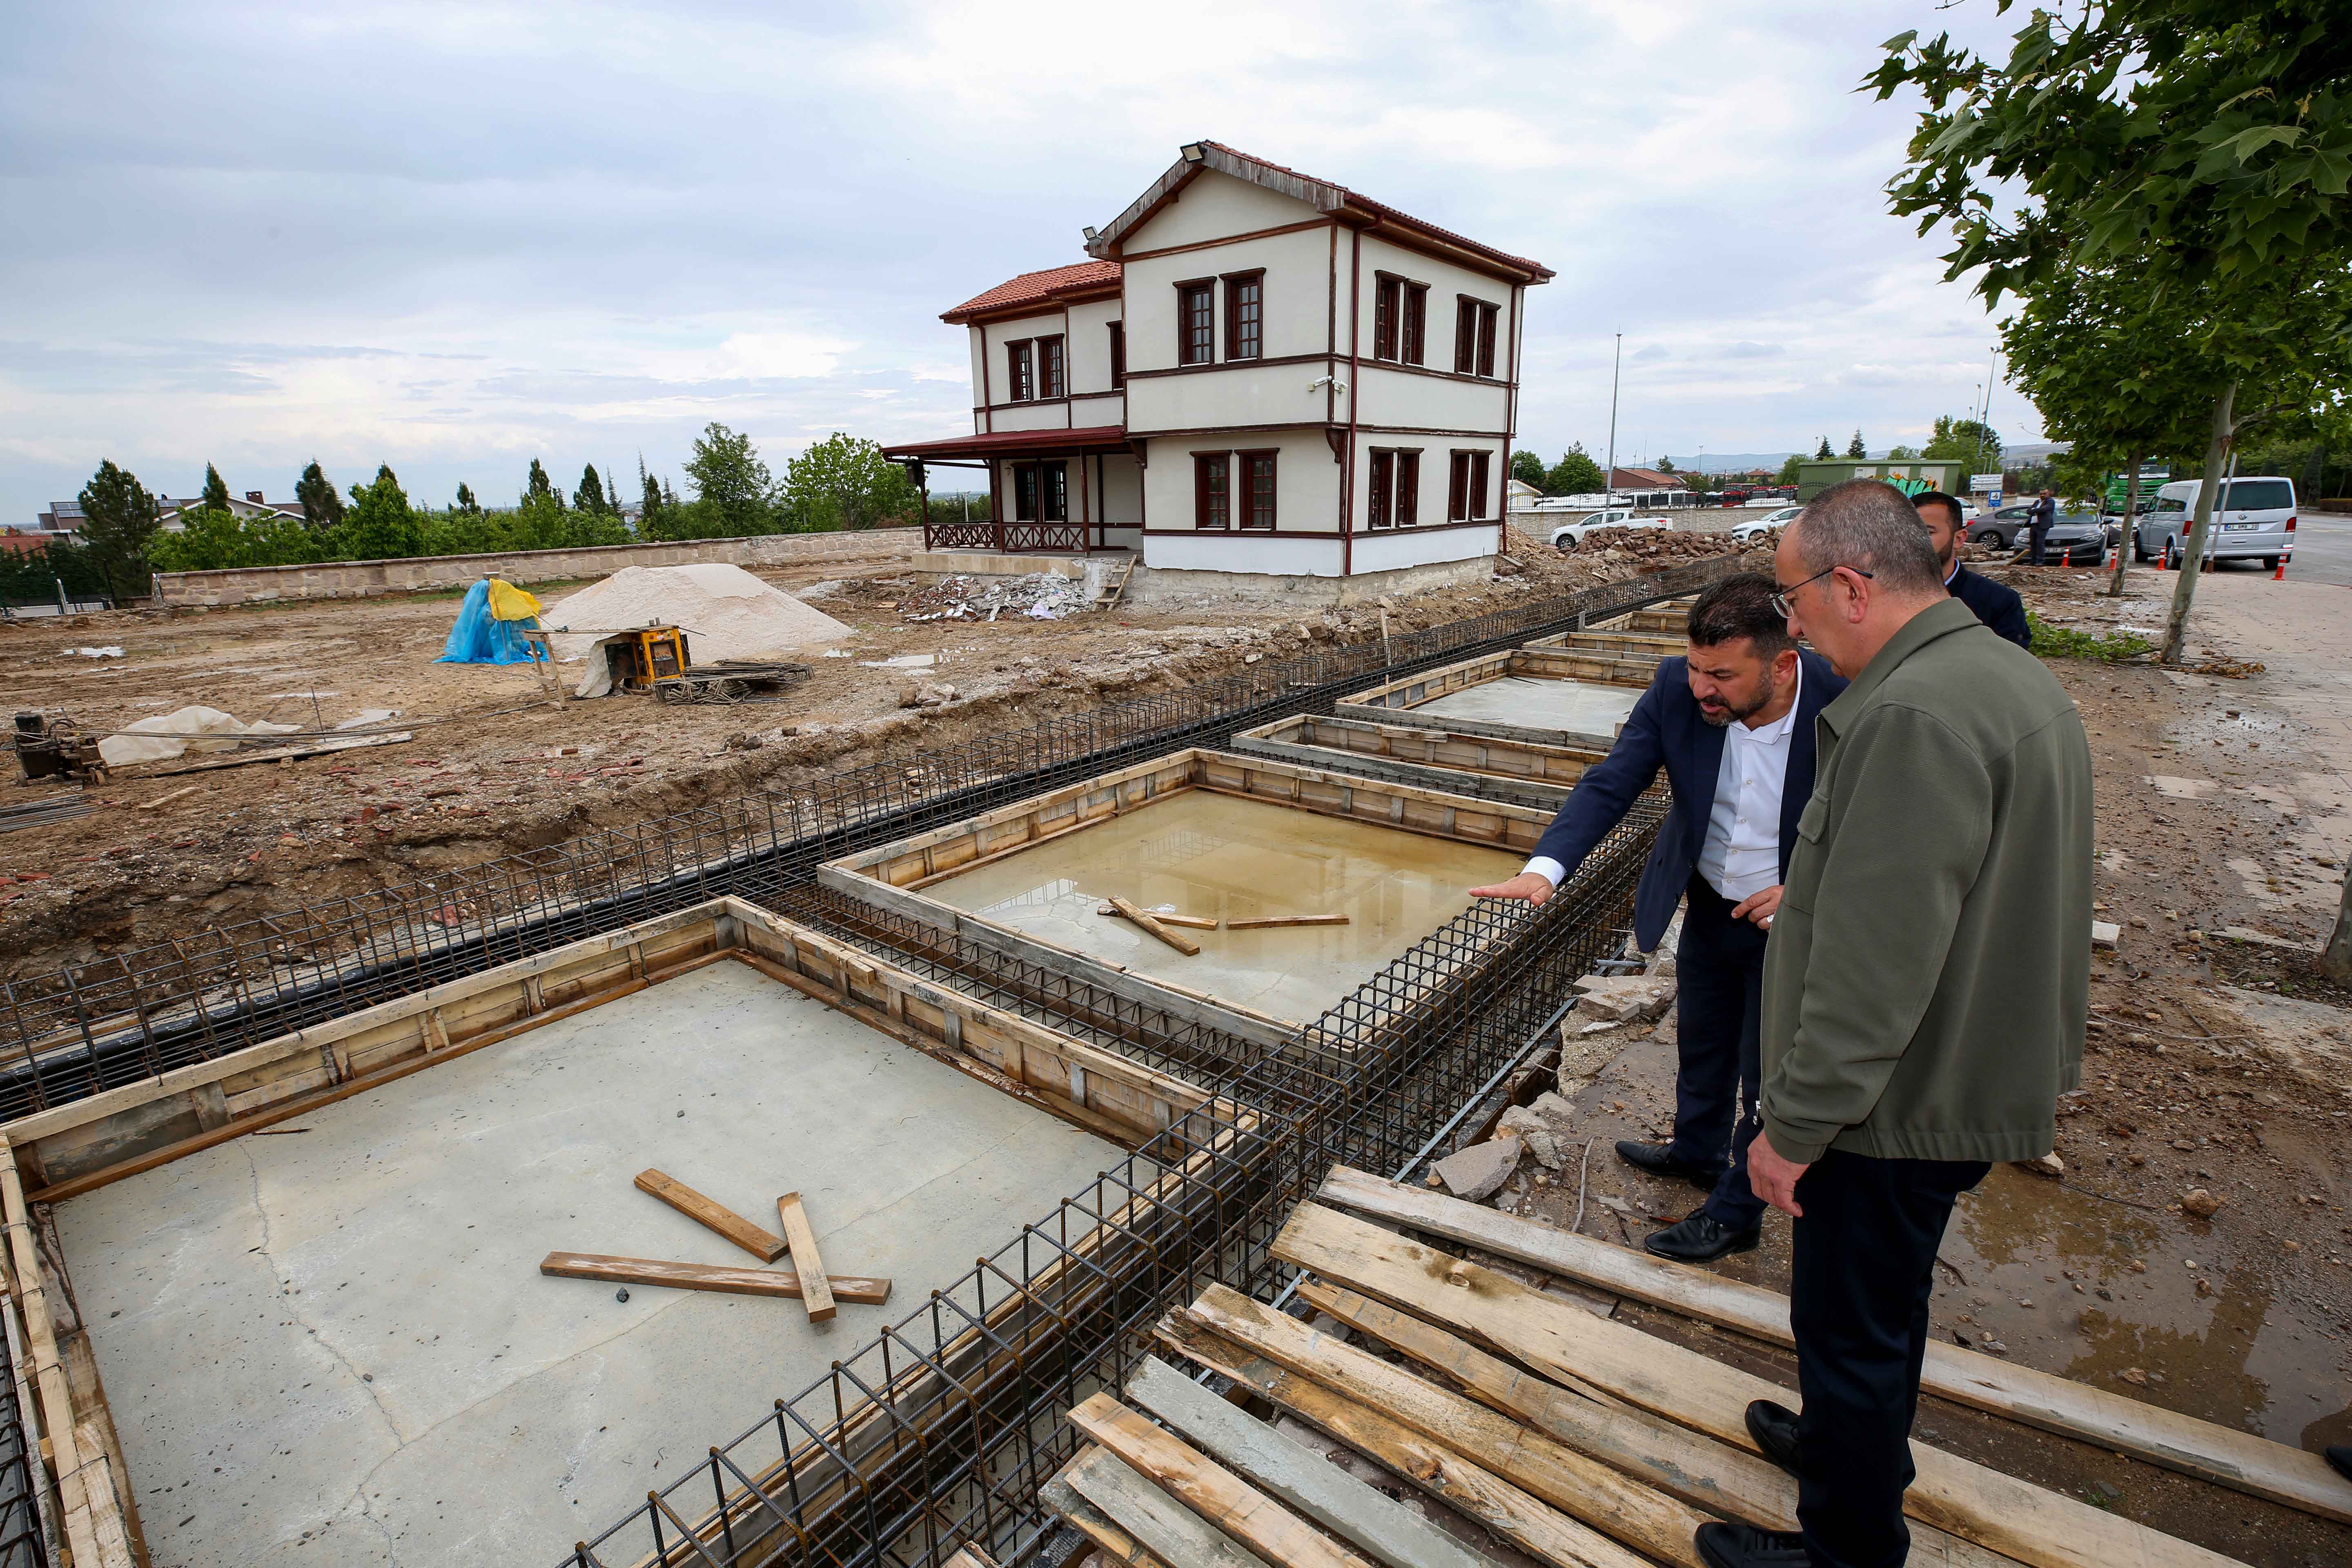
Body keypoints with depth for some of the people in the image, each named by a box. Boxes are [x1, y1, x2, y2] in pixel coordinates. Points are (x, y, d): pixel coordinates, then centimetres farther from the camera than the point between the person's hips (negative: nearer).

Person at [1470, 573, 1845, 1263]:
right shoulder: (1678, 689, -20)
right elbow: (1610, 784, -20)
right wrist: (1545, 868, -35)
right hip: (1708, 905, 4)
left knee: (1768, 1075, 12)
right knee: (1701, 1045, 25)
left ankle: (1735, 1210, 35)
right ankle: (1697, 1151, 53)